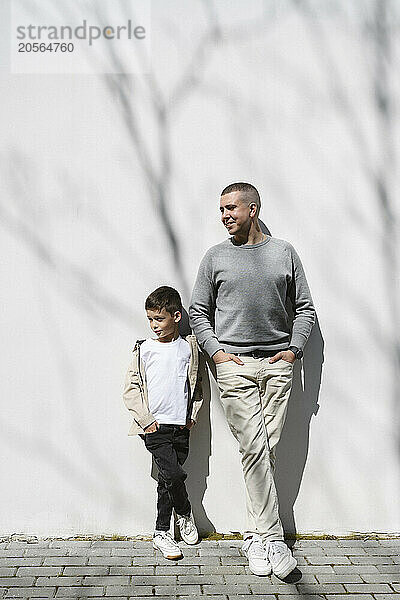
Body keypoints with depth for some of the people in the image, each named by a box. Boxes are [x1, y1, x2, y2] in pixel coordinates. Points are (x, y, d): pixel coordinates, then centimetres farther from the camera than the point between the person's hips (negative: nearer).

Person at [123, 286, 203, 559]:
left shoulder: (189, 347, 5)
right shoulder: (144, 349, -1)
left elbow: (198, 385, 14)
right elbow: (131, 388, 0)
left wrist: (193, 416, 7)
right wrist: (146, 419, -7)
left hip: (181, 427, 2)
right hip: (155, 426, -2)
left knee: (167, 481, 8)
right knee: (174, 475, -15)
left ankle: (161, 533, 22)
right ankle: (185, 514, 13)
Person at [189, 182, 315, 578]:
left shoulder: (284, 253, 11)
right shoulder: (216, 257, 9)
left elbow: (305, 308, 14)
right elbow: (197, 312, 11)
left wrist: (294, 350, 1)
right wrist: (216, 351, -2)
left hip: (277, 365, 1)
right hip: (233, 364, -1)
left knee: (267, 450, 2)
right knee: (254, 448, -8)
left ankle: (255, 537, 15)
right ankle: (272, 538, -1)